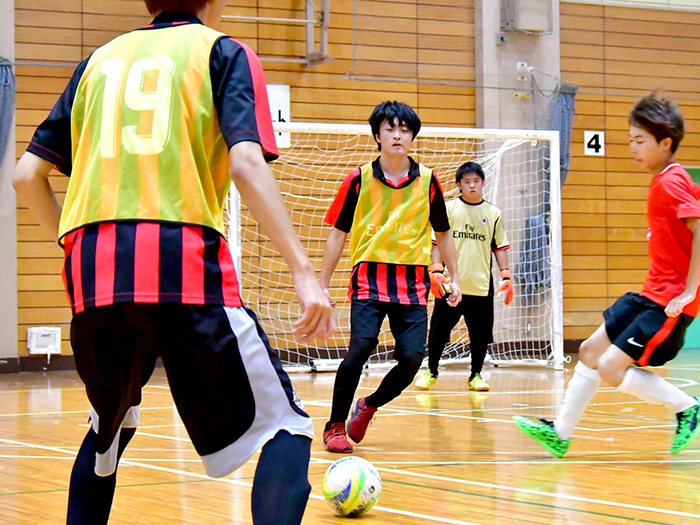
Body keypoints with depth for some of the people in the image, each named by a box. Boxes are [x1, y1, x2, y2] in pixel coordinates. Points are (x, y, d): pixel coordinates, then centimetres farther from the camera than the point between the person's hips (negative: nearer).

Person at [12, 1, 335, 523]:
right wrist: (304, 270, -10)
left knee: (110, 428, 28)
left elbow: (28, 174, 19)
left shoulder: (99, 61, 22)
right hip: (185, 266, -5)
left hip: (90, 270, 5)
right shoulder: (224, 53, 10)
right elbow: (246, 163, -7)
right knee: (283, 426, 0)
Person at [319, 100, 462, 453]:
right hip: (369, 278, -2)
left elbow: (442, 233, 17)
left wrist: (455, 278, 14)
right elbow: (338, 234, 7)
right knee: (361, 346, -21)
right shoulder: (359, 180, 1)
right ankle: (335, 426, -4)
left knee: (412, 356, -11)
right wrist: (323, 285, 6)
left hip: (413, 284, 2)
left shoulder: (427, 181, 6)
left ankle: (369, 406, 18)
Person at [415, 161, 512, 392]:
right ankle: (431, 371, 22)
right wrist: (436, 271, -9)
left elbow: (499, 247, 11)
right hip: (450, 284, -2)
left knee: (481, 333, 2)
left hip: (481, 286, 2)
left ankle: (476, 375, 18)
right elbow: (437, 241, 2)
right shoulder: (447, 209, 2)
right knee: (438, 331, 4)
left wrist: (506, 276, 3)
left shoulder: (493, 213, 8)